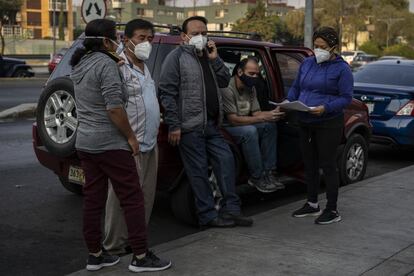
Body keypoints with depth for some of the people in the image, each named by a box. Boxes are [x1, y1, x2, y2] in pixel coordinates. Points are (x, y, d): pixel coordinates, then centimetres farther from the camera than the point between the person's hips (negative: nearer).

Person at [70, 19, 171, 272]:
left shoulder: (79, 65, 13)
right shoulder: (106, 64, -15)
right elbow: (114, 107, -22)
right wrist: (131, 136, -11)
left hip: (85, 143, 9)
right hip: (110, 144, -9)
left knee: (93, 200, 11)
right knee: (133, 199, -2)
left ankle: (95, 256, 18)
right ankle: (141, 257, 1)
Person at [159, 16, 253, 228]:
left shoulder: (207, 57, 18)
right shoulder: (177, 57, -5)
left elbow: (224, 82, 14)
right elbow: (167, 93, -12)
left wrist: (215, 60, 0)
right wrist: (173, 125, -18)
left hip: (211, 124, 8)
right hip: (189, 126, -7)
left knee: (226, 160, 5)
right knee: (198, 170, -1)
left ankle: (231, 210, 14)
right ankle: (208, 216, 8)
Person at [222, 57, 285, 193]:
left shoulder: (251, 88, 4)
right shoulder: (228, 89, -24)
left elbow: (256, 113, 4)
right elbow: (233, 120, -27)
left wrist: (272, 114, -19)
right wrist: (263, 118, -30)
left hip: (244, 125, 9)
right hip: (226, 126, -8)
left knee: (270, 126, -10)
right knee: (250, 131, -34)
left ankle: (267, 172, -9)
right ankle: (256, 177, -21)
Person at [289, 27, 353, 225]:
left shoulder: (341, 68, -7)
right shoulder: (307, 63, 11)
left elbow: (346, 97, -11)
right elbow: (295, 87, 18)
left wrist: (325, 108, -26)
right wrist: (289, 102, -2)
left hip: (329, 124, -6)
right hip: (305, 123, 6)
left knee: (328, 165, -2)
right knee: (309, 164, 14)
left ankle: (332, 210, 8)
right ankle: (312, 204, 28)